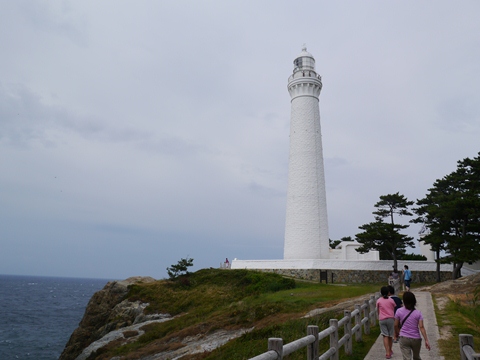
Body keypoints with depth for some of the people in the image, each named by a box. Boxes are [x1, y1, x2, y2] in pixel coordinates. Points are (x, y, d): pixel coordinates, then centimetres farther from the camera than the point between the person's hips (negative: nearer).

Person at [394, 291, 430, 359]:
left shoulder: (399, 311, -6)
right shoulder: (418, 313, -5)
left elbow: (396, 325, 1)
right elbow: (421, 327, -11)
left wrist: (396, 333, 20)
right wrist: (426, 340, -7)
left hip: (404, 338, -2)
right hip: (416, 339, 2)